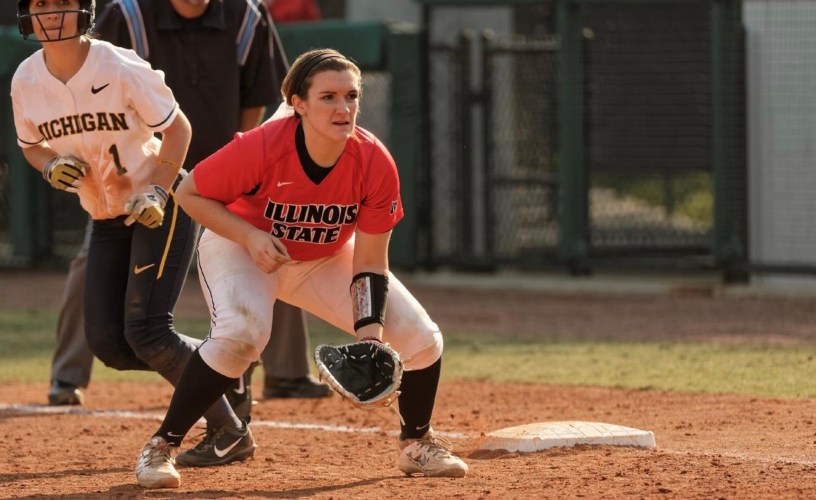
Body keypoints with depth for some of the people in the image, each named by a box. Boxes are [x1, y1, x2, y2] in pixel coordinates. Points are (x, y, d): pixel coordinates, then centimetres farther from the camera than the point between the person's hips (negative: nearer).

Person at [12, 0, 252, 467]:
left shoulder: (120, 68, -20)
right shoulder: (26, 81, -5)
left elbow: (178, 127, -12)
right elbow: (32, 145, 11)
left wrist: (158, 193, -23)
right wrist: (51, 165, -12)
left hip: (162, 207, -6)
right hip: (106, 219, 6)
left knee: (146, 333, -17)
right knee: (108, 344, -1)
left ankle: (230, 432, -2)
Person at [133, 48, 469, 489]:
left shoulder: (375, 163, -26)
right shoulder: (261, 148, -35)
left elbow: (369, 264, -19)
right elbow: (190, 193, -20)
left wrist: (369, 335, -31)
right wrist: (250, 236, -32)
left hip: (327, 259, 4)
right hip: (238, 246, -4)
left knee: (419, 336, -5)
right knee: (241, 331, -34)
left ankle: (416, 444, 22)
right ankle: (162, 447, -19)